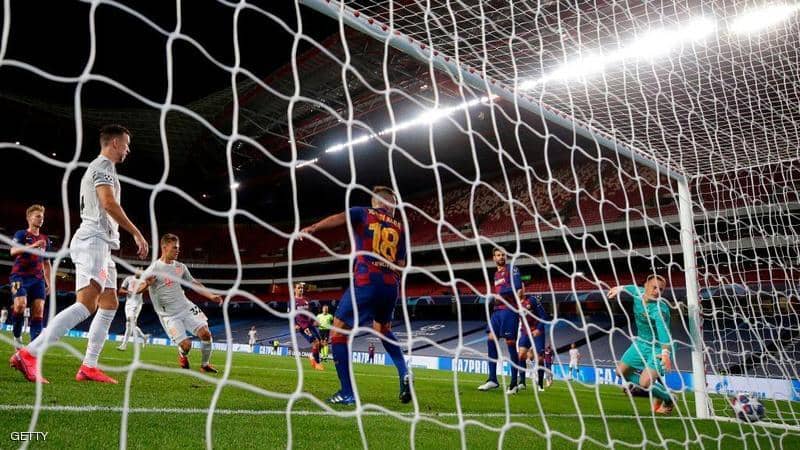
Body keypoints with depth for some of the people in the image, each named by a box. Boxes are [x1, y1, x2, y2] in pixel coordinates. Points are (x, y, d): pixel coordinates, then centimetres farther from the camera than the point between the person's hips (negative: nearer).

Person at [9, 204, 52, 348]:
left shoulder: (45, 239, 19)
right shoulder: (21, 234, 4)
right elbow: (13, 251, -15)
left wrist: (48, 282, 16)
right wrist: (33, 246, -27)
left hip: (38, 278, 4)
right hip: (20, 276, -4)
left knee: (39, 309, -9)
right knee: (21, 304, -21)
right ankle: (17, 337, 1)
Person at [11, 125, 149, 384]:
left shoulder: (99, 167, 27)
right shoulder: (103, 165, -4)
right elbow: (109, 203, -18)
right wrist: (137, 234, -16)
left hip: (99, 245, 11)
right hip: (93, 241, -11)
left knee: (109, 305, 8)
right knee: (86, 305, -21)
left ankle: (89, 367, 6)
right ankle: (28, 355, -24)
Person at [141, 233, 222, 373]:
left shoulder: (180, 267, 7)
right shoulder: (154, 268, -11)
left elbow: (194, 283, 18)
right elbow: (137, 290, -16)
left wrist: (211, 295, 9)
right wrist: (147, 284, -39)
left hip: (186, 308, 5)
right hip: (169, 315, -5)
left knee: (205, 333, -11)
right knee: (186, 344, -14)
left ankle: (205, 365, 11)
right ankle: (182, 356, 24)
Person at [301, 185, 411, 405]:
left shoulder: (363, 213, 11)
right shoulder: (399, 228, 19)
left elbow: (340, 218, -11)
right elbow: (401, 265, 18)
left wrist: (313, 228, -26)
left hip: (366, 283, -5)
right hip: (391, 286, 5)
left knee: (338, 330, 4)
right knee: (382, 329, 31)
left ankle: (347, 393, -2)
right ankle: (404, 373, 14)